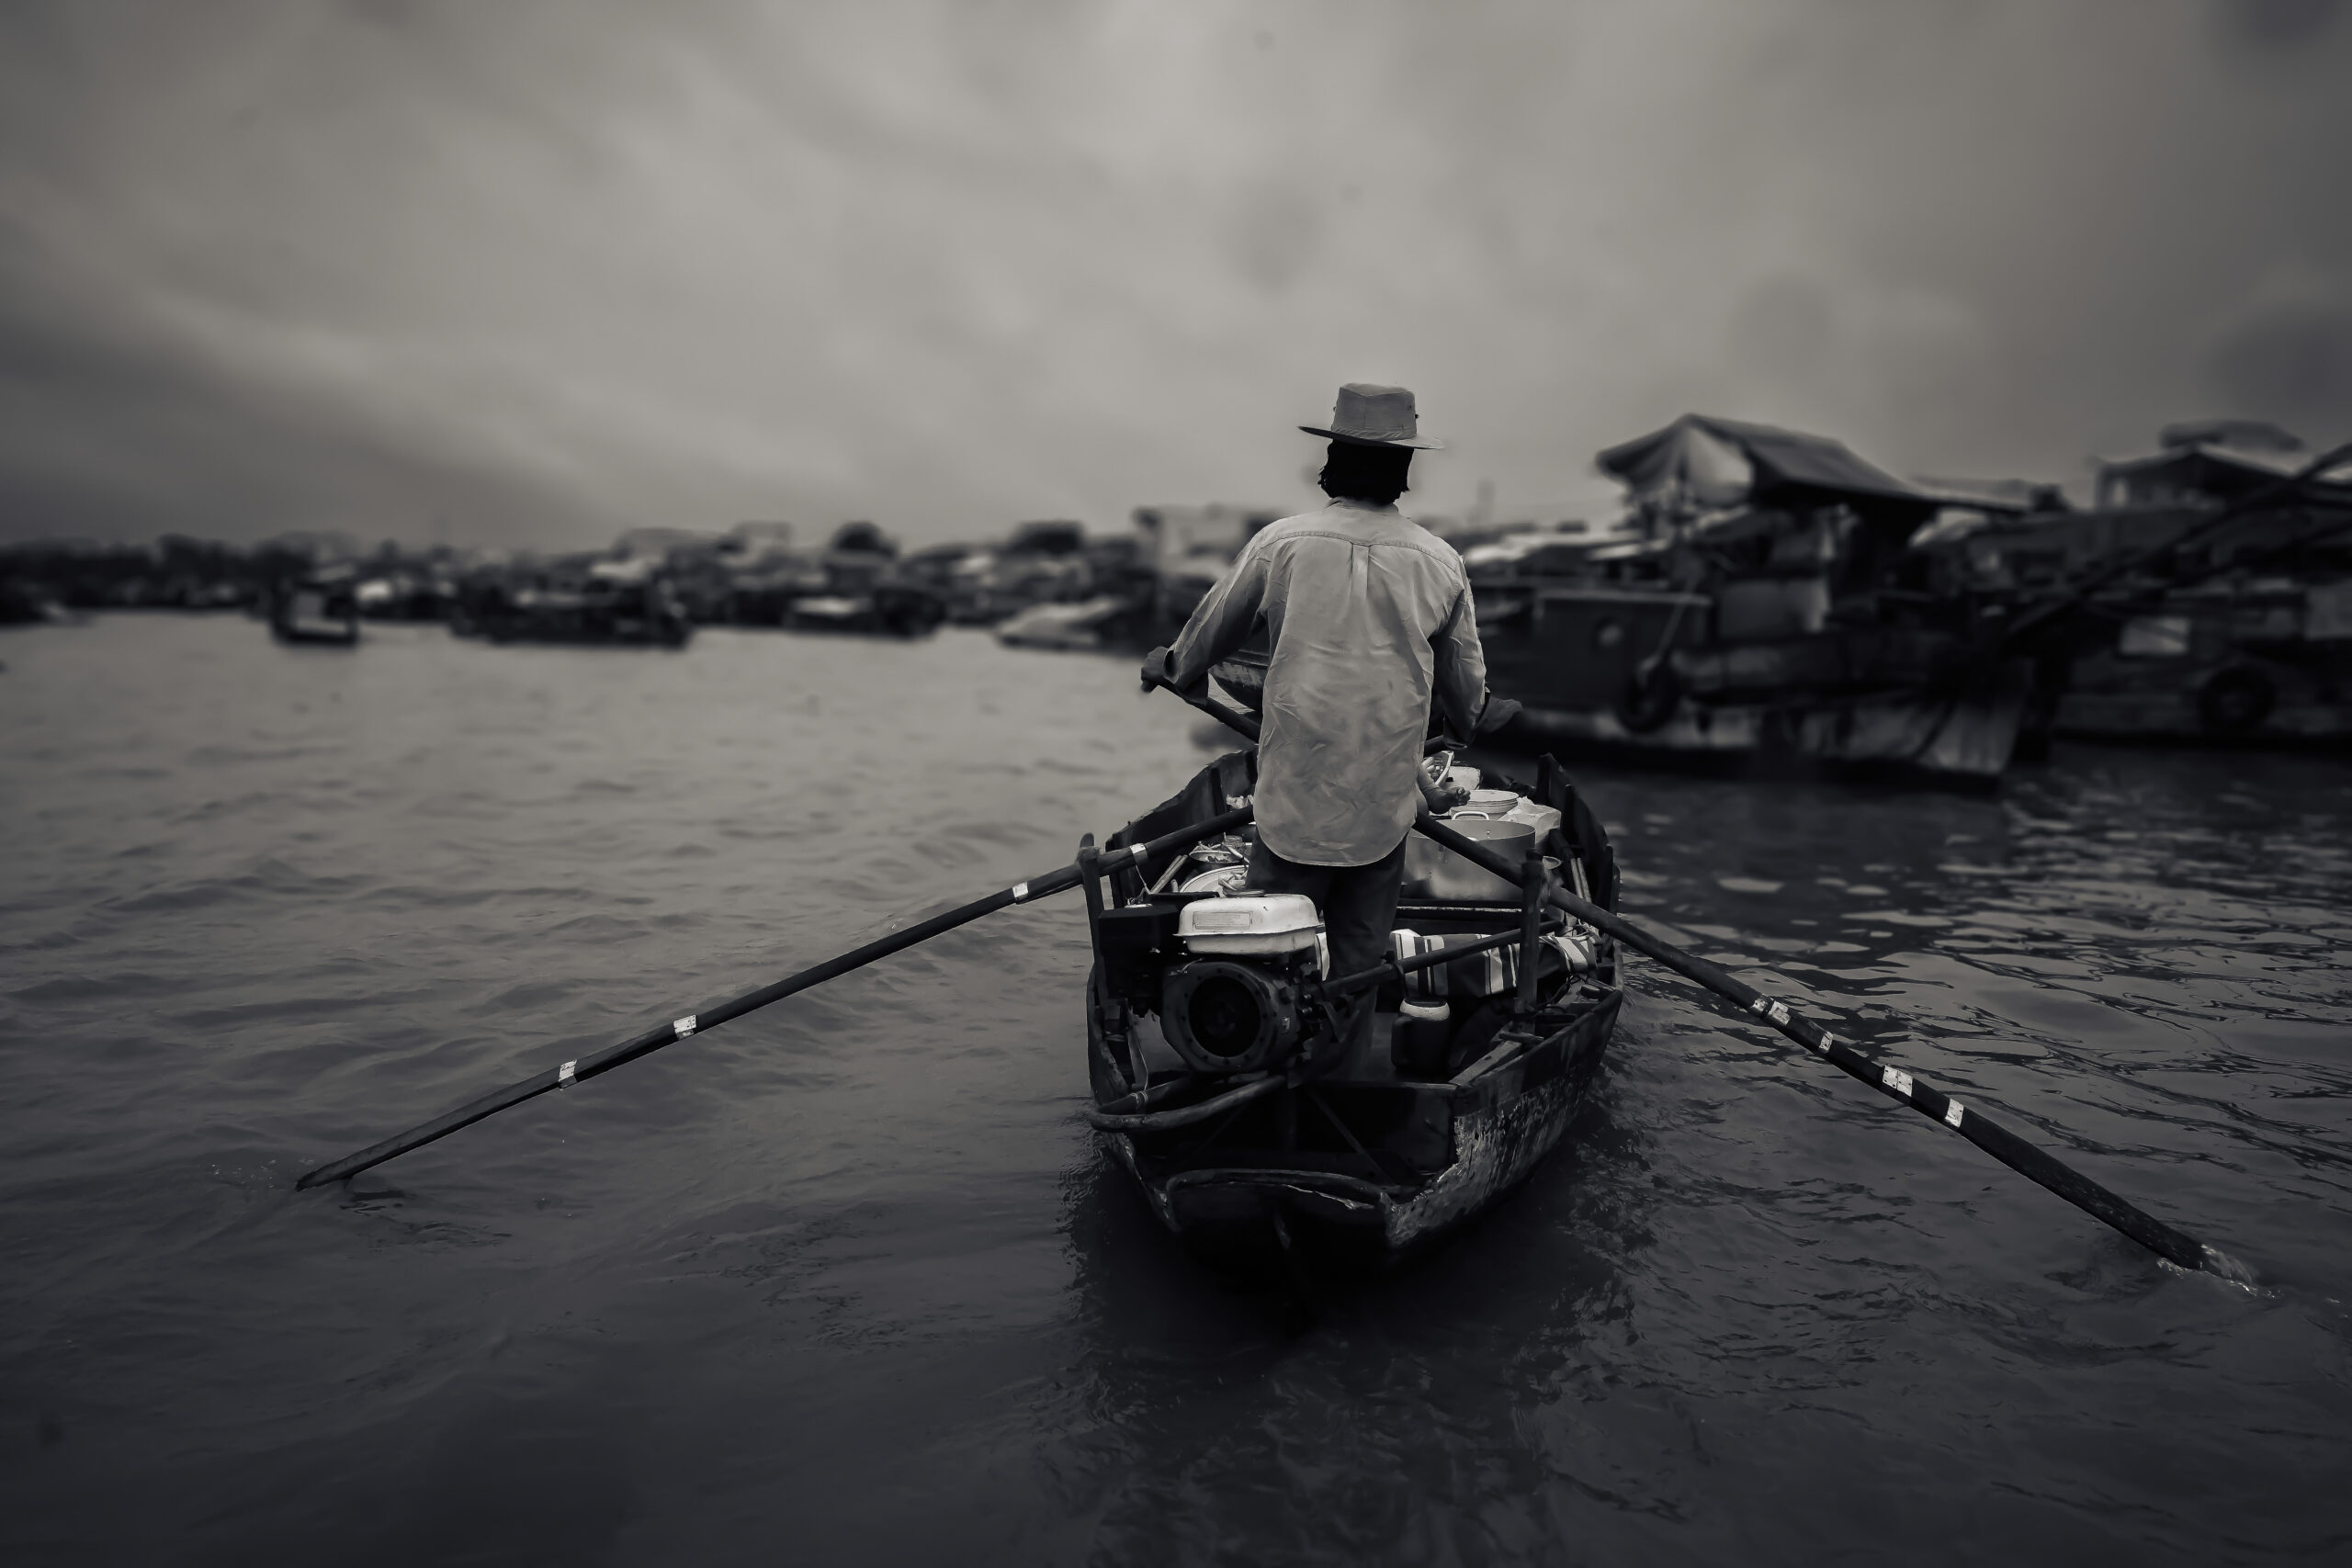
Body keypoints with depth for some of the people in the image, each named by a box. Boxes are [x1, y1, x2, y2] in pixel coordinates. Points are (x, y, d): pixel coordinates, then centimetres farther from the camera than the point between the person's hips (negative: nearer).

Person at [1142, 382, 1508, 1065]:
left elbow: (1214, 627, 10)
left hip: (1296, 786, -2)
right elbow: (1466, 685, 13)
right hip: (1386, 796, 2)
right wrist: (1469, 722, 36)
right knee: (1361, 947, 14)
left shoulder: (1280, 542, -6)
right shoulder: (1440, 562, 1)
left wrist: (1175, 668, 31)